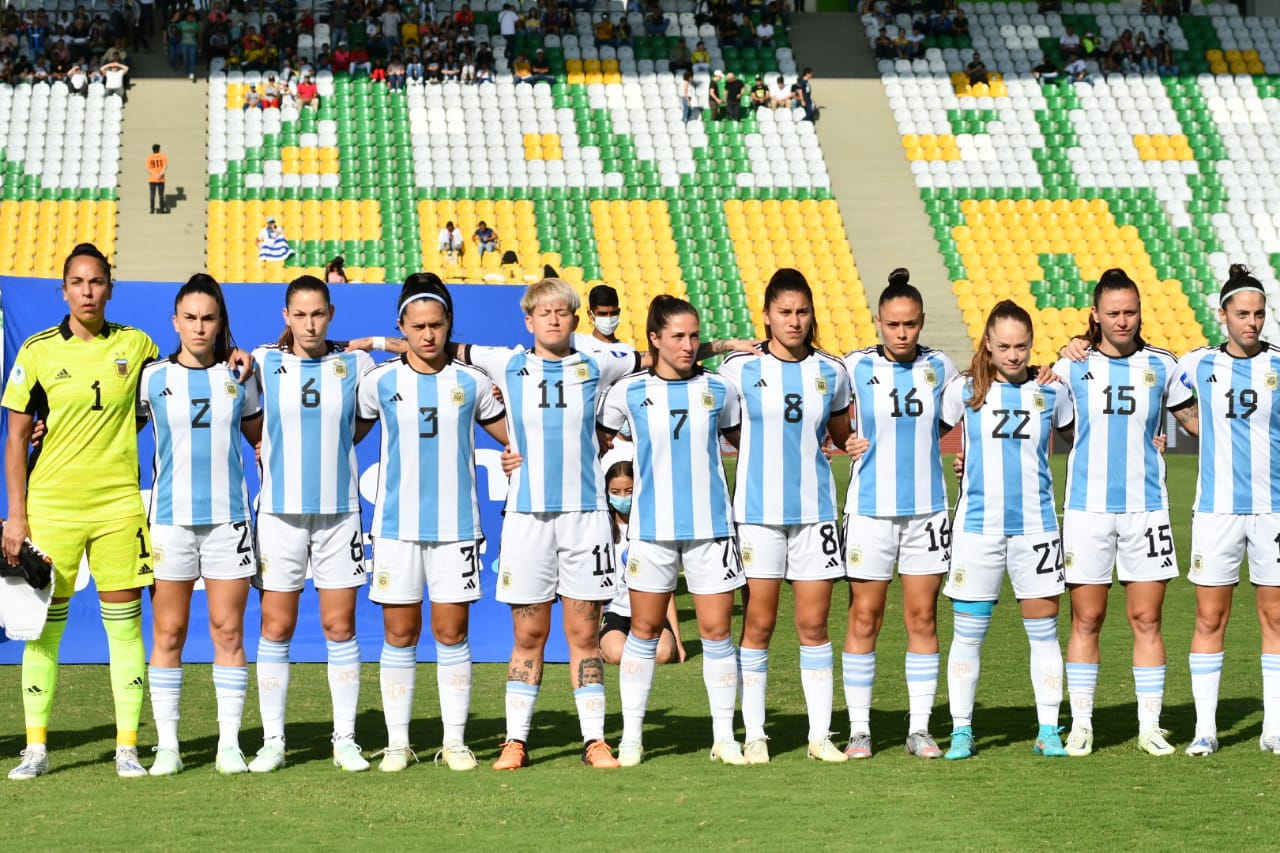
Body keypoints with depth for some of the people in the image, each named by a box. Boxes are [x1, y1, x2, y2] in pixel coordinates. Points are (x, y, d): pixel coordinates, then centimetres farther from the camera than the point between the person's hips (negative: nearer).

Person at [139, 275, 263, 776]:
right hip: (171, 517, -1)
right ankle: (167, 744, 6)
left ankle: (229, 743, 7)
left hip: (228, 517, 1)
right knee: (168, 632, 1)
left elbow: (261, 439, 20)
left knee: (228, 631, 2)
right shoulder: (152, 378, 3)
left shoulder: (238, 378, 8)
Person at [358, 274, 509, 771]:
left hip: (457, 525, 0)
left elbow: (514, 436, 15)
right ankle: (397, 742, 9)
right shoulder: (381, 382, 3)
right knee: (399, 634, 3)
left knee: (451, 632, 1)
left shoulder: (471, 382, 5)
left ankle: (455, 741, 8)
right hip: (397, 524, 0)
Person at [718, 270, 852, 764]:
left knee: (814, 624, 2)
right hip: (758, 512, -2)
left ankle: (820, 735, 8)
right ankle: (754, 735, 8)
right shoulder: (740, 369, -1)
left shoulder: (830, 372, 6)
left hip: (815, 510, 2)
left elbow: (843, 437, 20)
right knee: (759, 624, 1)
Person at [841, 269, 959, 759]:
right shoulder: (856, 367, -2)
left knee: (922, 619, 3)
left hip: (926, 510, 2)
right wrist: (846, 441, -4)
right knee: (863, 619, 0)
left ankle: (919, 728, 10)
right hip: (870, 510, -2)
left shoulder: (939, 368, 4)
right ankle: (859, 729, 7)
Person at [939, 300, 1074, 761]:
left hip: (1035, 525, 1)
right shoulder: (964, 390, 1)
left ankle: (1048, 731, 11)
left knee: (1044, 628, 3)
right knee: (968, 632, 2)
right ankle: (961, 731, 11)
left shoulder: (1051, 391, 4)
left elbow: (1075, 438, 20)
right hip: (977, 527, -1)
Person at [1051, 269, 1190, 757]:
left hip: (1145, 508, 1)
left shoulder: (1160, 366, 5)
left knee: (1146, 620, 2)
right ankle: (1081, 725, 9)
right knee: (1086, 621, 2)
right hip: (1087, 509, -1)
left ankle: (1150, 726, 9)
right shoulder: (1074, 366, 3)